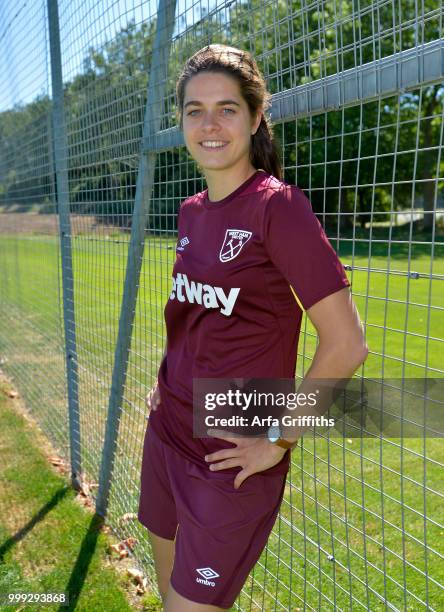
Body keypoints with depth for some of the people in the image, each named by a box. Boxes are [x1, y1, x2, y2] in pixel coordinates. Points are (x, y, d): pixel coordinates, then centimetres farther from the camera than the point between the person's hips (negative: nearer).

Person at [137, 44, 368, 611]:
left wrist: (280, 440, -14)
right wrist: (167, 381, 12)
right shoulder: (191, 211, 5)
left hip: (231, 462, -7)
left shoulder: (278, 206, -18)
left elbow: (345, 344, -21)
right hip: (165, 433, 7)